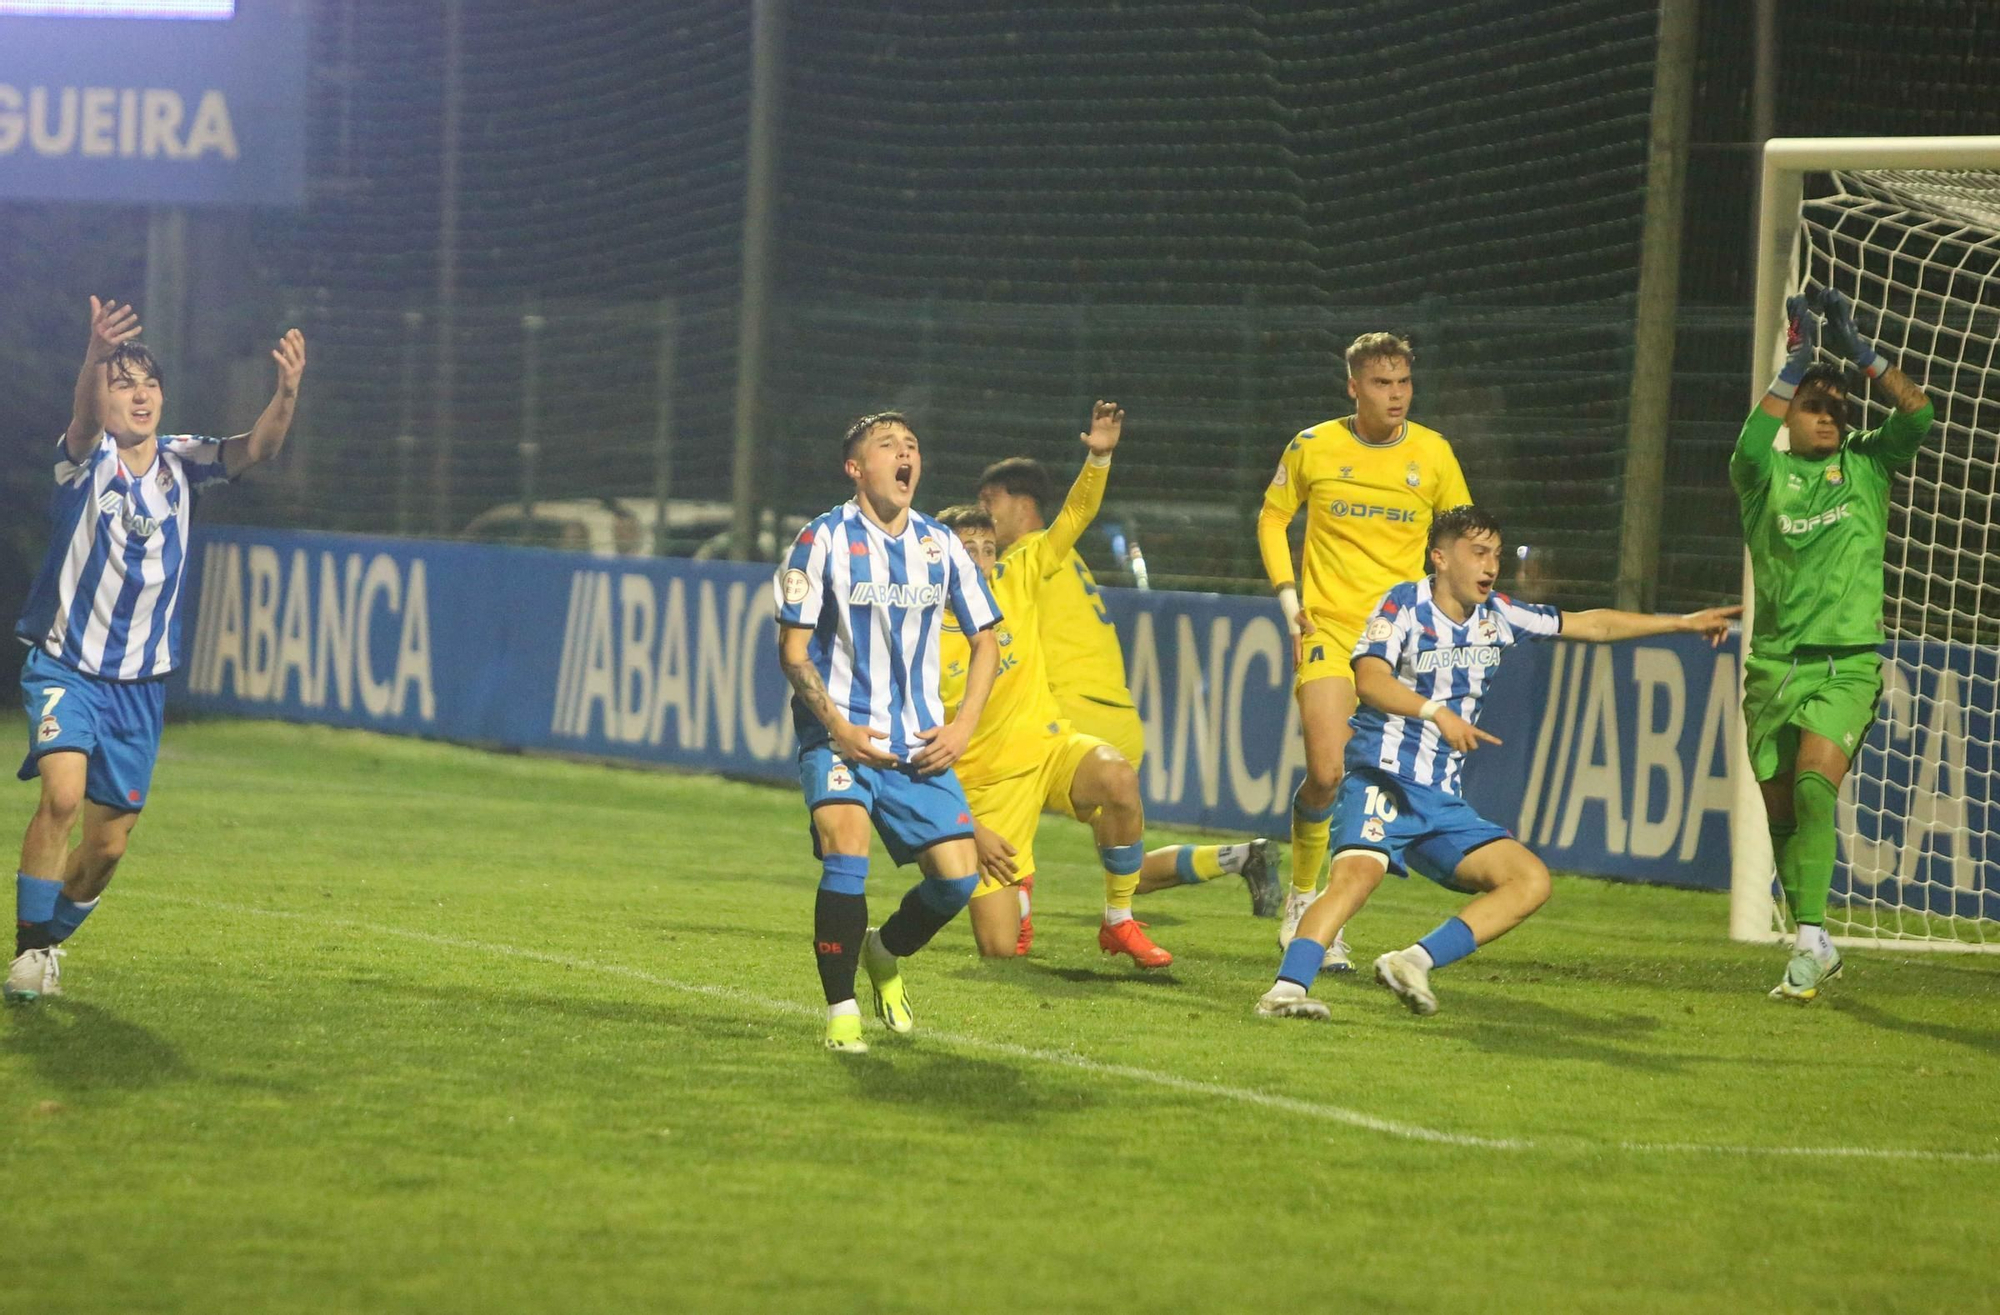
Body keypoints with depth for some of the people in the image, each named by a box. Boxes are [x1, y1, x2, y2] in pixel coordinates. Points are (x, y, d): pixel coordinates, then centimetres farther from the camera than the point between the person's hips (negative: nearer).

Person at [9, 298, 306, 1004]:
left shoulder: (181, 463, 1)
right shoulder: (86, 460, -10)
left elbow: (254, 447, -17)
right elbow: (83, 420, -34)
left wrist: (286, 393, -39)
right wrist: (96, 358, -57)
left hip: (141, 681, 4)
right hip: (66, 665, -4)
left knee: (108, 845, 6)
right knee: (62, 792, -27)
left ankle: (51, 937, 33)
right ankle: (30, 948, -13)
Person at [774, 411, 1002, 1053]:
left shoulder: (940, 545, 7)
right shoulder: (824, 541, -5)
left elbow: (985, 641, 15)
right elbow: (793, 649, -4)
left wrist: (962, 728, 2)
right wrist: (838, 728, -15)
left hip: (919, 743, 4)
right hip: (838, 735, -4)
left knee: (958, 874, -5)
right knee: (846, 849, -26)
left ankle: (885, 951, 27)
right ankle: (841, 1012, -16)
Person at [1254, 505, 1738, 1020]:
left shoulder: (1497, 616, 12)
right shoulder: (1405, 605, -5)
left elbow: (1591, 625, 22)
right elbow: (1370, 681, -21)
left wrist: (1684, 623, 22)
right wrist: (1437, 713, -36)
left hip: (1441, 802, 7)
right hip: (1383, 779, -7)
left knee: (1531, 881, -6)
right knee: (1359, 871, -32)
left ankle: (1413, 963, -11)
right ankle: (1286, 989, -39)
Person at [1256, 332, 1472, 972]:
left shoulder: (1433, 454, 2)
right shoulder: (1313, 448, 0)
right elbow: (1272, 518, 15)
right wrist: (1287, 597, 3)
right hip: (1327, 629, -1)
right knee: (1326, 774, -15)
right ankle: (1302, 894, 9)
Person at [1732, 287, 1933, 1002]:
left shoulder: (1867, 466, 9)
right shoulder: (1766, 475, 4)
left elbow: (1917, 413, -6)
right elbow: (1749, 450, -20)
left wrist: (1854, 346, -9)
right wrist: (1798, 360, -19)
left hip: (1848, 662, -2)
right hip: (1775, 664, 2)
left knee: (1815, 782, -23)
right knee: (1781, 809, 3)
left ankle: (1809, 937, -28)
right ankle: (1815, 951, 17)